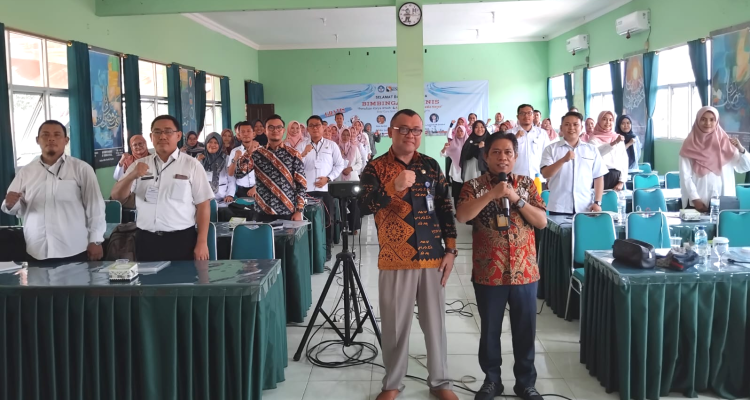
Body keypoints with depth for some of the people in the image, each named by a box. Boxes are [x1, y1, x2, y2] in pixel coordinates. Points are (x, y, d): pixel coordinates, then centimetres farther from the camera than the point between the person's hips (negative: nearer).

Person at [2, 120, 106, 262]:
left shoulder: (81, 169, 0)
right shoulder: (25, 172, 11)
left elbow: (94, 206, -1)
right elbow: (17, 208, 14)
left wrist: (95, 240, -3)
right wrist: (10, 204, -9)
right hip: (36, 253, 3)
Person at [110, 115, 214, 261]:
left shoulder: (191, 165, -1)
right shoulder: (140, 165, 9)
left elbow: (203, 204, -3)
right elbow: (117, 196, 3)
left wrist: (202, 243, -9)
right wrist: (132, 176, -16)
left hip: (182, 240, -3)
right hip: (146, 240, 3)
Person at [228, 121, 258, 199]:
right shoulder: (234, 151, 3)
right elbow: (230, 173, -2)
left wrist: (256, 187, -7)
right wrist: (235, 159, -17)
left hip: (258, 189, -1)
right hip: (241, 190, 1)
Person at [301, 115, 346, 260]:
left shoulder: (331, 145, 7)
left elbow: (340, 165, 4)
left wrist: (328, 178, -8)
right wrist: (304, 154, -13)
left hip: (326, 189, -1)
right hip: (307, 189, 1)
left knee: (327, 220, 4)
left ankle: (326, 250, 12)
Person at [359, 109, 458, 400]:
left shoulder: (431, 166, 7)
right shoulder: (375, 168, -3)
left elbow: (445, 208, 9)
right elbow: (364, 206, -18)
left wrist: (451, 249, 3)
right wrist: (394, 187, -32)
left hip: (432, 258, 3)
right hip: (395, 260, -2)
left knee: (435, 323, 11)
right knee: (395, 326, 7)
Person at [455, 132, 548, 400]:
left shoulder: (527, 184, 5)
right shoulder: (474, 186, -2)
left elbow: (542, 222, -2)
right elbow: (461, 216, -18)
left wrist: (517, 199, -14)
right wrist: (492, 194, -23)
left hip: (525, 271, 2)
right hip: (488, 272, -1)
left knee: (525, 330, 11)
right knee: (490, 330, 11)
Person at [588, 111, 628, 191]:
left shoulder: (618, 138, 15)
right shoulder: (594, 138, 4)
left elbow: (624, 160, 10)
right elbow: (596, 153, -18)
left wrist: (622, 181, -1)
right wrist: (613, 143, -31)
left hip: (617, 177, 3)